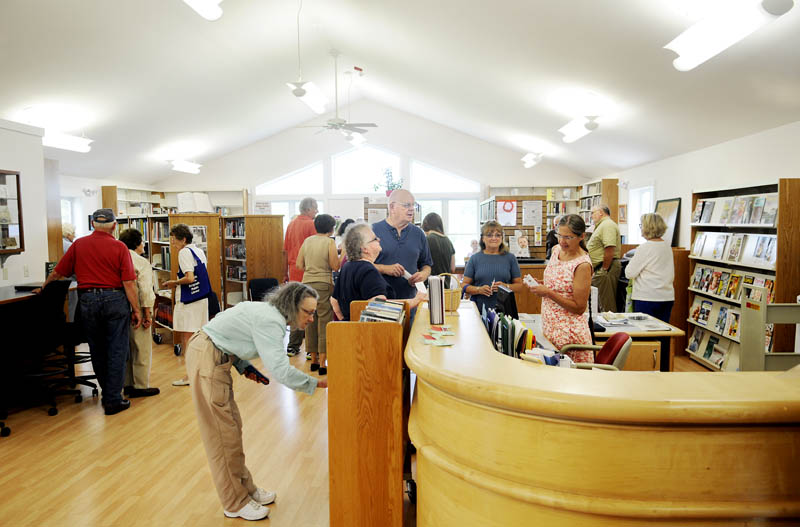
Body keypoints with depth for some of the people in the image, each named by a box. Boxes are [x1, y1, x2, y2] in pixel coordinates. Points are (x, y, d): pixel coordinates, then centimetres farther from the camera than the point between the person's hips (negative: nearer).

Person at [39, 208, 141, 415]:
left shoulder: (79, 245, 4)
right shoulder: (119, 247, -5)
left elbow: (58, 272, 11)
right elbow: (129, 283, -9)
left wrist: (43, 288, 29)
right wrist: (136, 310, -3)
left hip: (87, 300, 3)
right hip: (115, 299, -3)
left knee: (97, 351, 16)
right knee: (116, 351, 4)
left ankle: (107, 394, 28)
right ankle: (113, 401, 7)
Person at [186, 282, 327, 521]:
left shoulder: (269, 313, 7)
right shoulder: (271, 321, -23)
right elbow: (281, 370, -31)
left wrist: (245, 367, 5)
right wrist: (318, 383, -24)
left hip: (215, 355, 10)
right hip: (206, 359, -10)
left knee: (232, 426, 15)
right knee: (223, 432, -2)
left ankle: (245, 488, 28)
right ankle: (235, 504, 10)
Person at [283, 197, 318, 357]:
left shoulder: (291, 224, 12)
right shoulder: (311, 224, -9)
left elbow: (285, 251, 14)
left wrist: (285, 273, 19)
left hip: (294, 273, 7)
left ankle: (292, 347, 17)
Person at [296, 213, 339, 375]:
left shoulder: (307, 240, 8)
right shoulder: (330, 242, -7)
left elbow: (299, 265, 10)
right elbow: (335, 266, -9)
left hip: (307, 283, 5)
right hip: (323, 284, -5)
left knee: (310, 321, 12)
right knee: (324, 322, 0)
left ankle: (313, 360, 21)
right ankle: (322, 363, 1)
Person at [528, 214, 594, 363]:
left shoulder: (583, 264, -17)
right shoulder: (556, 250, 6)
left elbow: (579, 308, -16)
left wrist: (548, 293, -19)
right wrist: (538, 285, 1)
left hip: (569, 332, -7)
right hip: (549, 327, 7)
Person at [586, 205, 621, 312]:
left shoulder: (607, 225, -13)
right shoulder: (602, 225, 22)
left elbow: (610, 249, -23)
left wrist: (604, 270, -20)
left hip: (604, 268, -11)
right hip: (601, 268, 11)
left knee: (606, 305, -8)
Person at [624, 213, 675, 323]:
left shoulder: (644, 248, -14)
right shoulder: (667, 246, 9)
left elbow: (629, 273, -11)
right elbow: (672, 275, 18)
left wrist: (632, 260, 6)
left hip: (648, 298, -7)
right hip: (668, 297, 7)